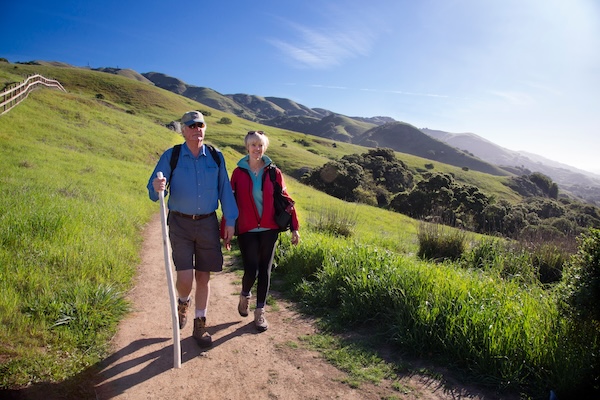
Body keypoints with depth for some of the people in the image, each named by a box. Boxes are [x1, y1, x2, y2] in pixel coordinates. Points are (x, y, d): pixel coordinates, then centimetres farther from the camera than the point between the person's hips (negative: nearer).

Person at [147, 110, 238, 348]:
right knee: (185, 278, -7)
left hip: (208, 223, 2)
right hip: (180, 223, -2)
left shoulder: (216, 157, 3)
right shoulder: (171, 157, -2)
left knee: (203, 277, 7)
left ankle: (200, 325, 24)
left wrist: (230, 221, 2)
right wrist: (157, 188, -27)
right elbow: (153, 193, -3)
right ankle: (183, 302, 30)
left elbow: (225, 190, 6)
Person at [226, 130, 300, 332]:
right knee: (251, 271, -4)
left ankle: (260, 311, 23)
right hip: (247, 230, -1)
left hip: (269, 230, 1)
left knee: (265, 271, 7)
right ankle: (244, 296, 30)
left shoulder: (274, 172, 0)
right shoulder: (238, 173, -1)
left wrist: (294, 227, -1)